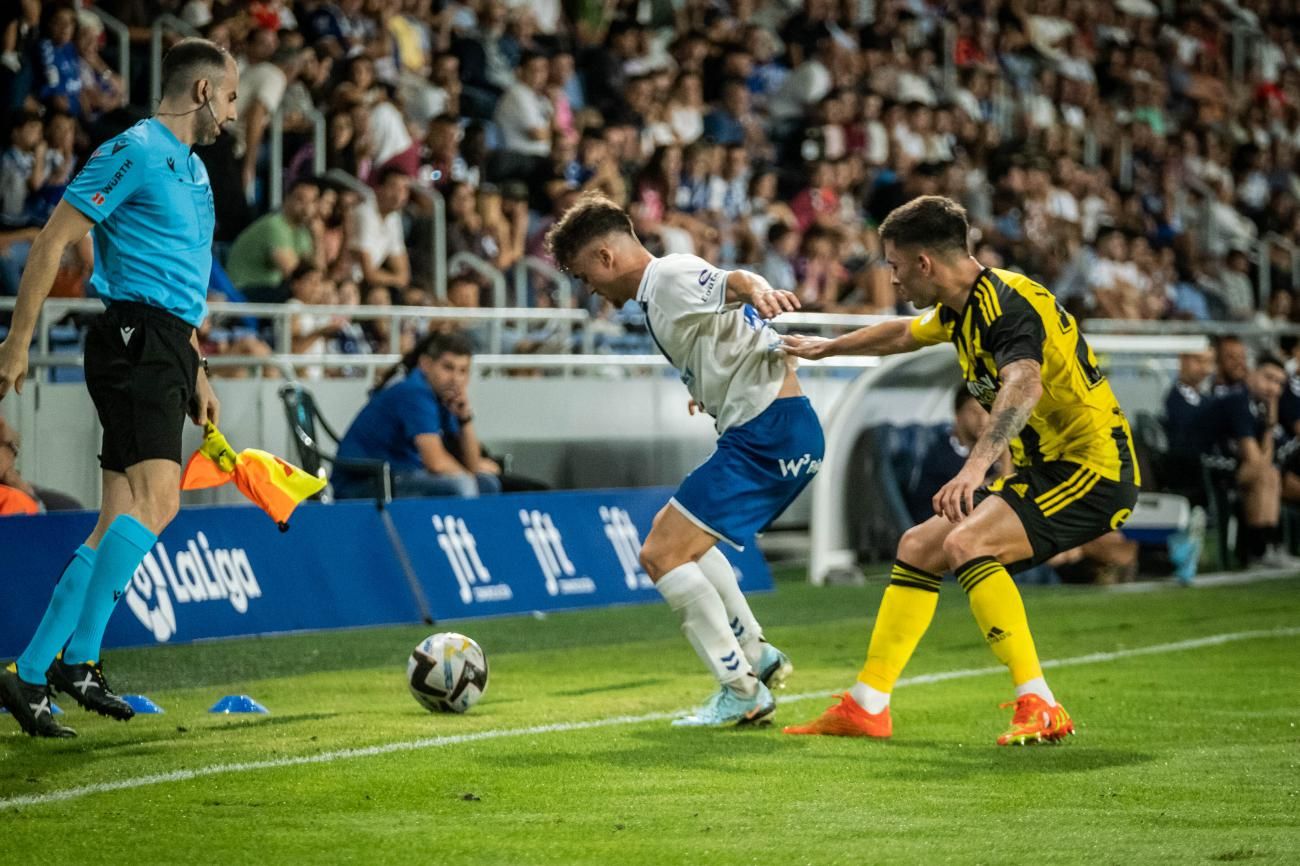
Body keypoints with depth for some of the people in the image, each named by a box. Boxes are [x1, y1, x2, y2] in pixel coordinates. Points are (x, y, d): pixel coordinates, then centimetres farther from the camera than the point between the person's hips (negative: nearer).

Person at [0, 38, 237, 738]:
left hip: (166, 348, 10)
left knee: (120, 527, 6)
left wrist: (196, 372, 28)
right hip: (135, 339, -10)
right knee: (156, 501, -22)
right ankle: (77, 660, -24)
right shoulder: (135, 151, -7)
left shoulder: (193, 170, 22)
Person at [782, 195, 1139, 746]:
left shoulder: (1007, 303, -22)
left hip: (1093, 471, -10)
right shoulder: (962, 309, 10)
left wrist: (975, 468, -54)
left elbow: (1024, 386, -41)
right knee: (918, 547, 11)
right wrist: (827, 348, 44)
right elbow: (905, 334, 33)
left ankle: (1040, 709, -29)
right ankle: (865, 707, 20)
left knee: (965, 543, -29)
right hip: (1043, 472, 10)